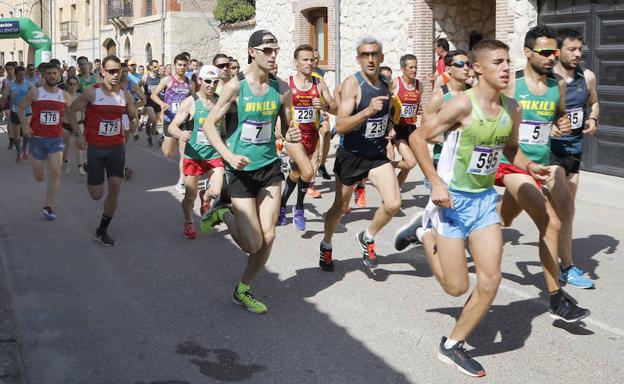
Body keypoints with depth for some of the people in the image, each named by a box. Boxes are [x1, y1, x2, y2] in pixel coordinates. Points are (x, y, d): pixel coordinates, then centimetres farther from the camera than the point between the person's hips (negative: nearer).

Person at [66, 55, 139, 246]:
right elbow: (71, 110, 1)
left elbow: (133, 117, 14)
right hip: (95, 147, -3)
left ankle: (102, 230, 9)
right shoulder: (92, 93, -9)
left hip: (117, 146, 3)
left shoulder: (125, 95, 1)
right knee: (96, 194, 2)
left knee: (116, 187, -7)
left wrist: (134, 122, -9)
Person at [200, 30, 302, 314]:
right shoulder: (236, 86, -11)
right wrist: (229, 155, -20)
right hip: (242, 169, -4)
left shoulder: (282, 88, 0)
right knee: (253, 244, -5)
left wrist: (292, 135, -12)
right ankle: (224, 214, 26)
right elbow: (209, 124, -8)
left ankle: (243, 291, 23)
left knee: (268, 237, 1)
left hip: (270, 167, 4)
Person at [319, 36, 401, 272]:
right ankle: (326, 245, 41)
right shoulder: (352, 84, -18)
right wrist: (368, 111, -41)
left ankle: (367, 238, 14)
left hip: (378, 155, 4)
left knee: (393, 204, -14)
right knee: (339, 207, 13)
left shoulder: (385, 84, 1)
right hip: (351, 155, -4)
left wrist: (390, 126, 4)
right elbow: (340, 127, -29)